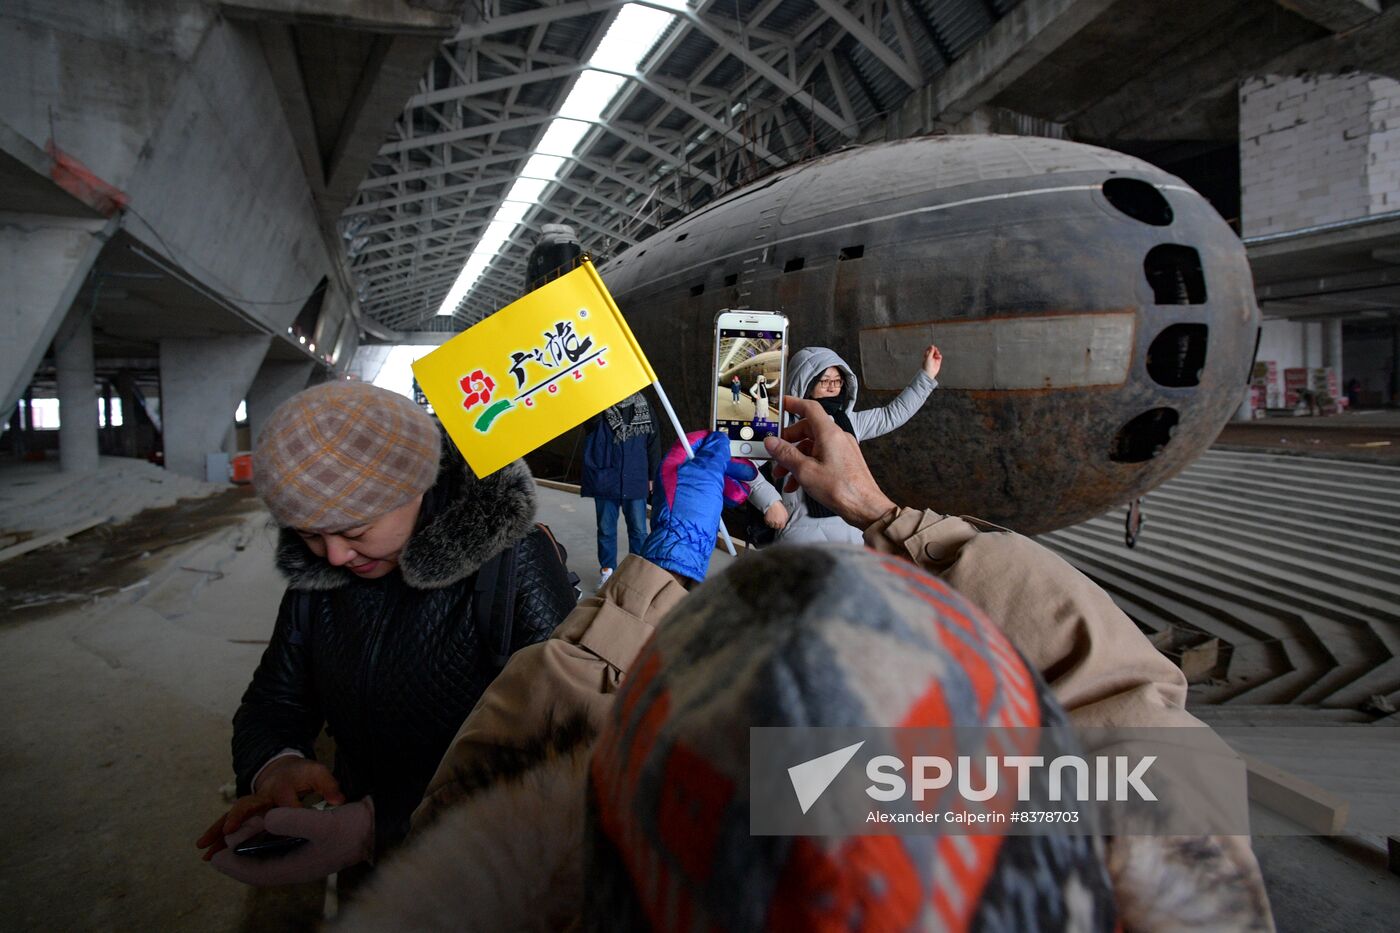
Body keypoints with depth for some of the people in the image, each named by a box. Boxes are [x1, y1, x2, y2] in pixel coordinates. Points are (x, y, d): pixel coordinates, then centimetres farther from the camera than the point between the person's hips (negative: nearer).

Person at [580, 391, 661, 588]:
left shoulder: (643, 407, 4)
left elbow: (653, 442, 9)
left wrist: (652, 476, 8)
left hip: (635, 481, 1)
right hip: (605, 481, -1)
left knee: (638, 529, 8)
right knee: (606, 529, 9)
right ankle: (607, 570, 25)